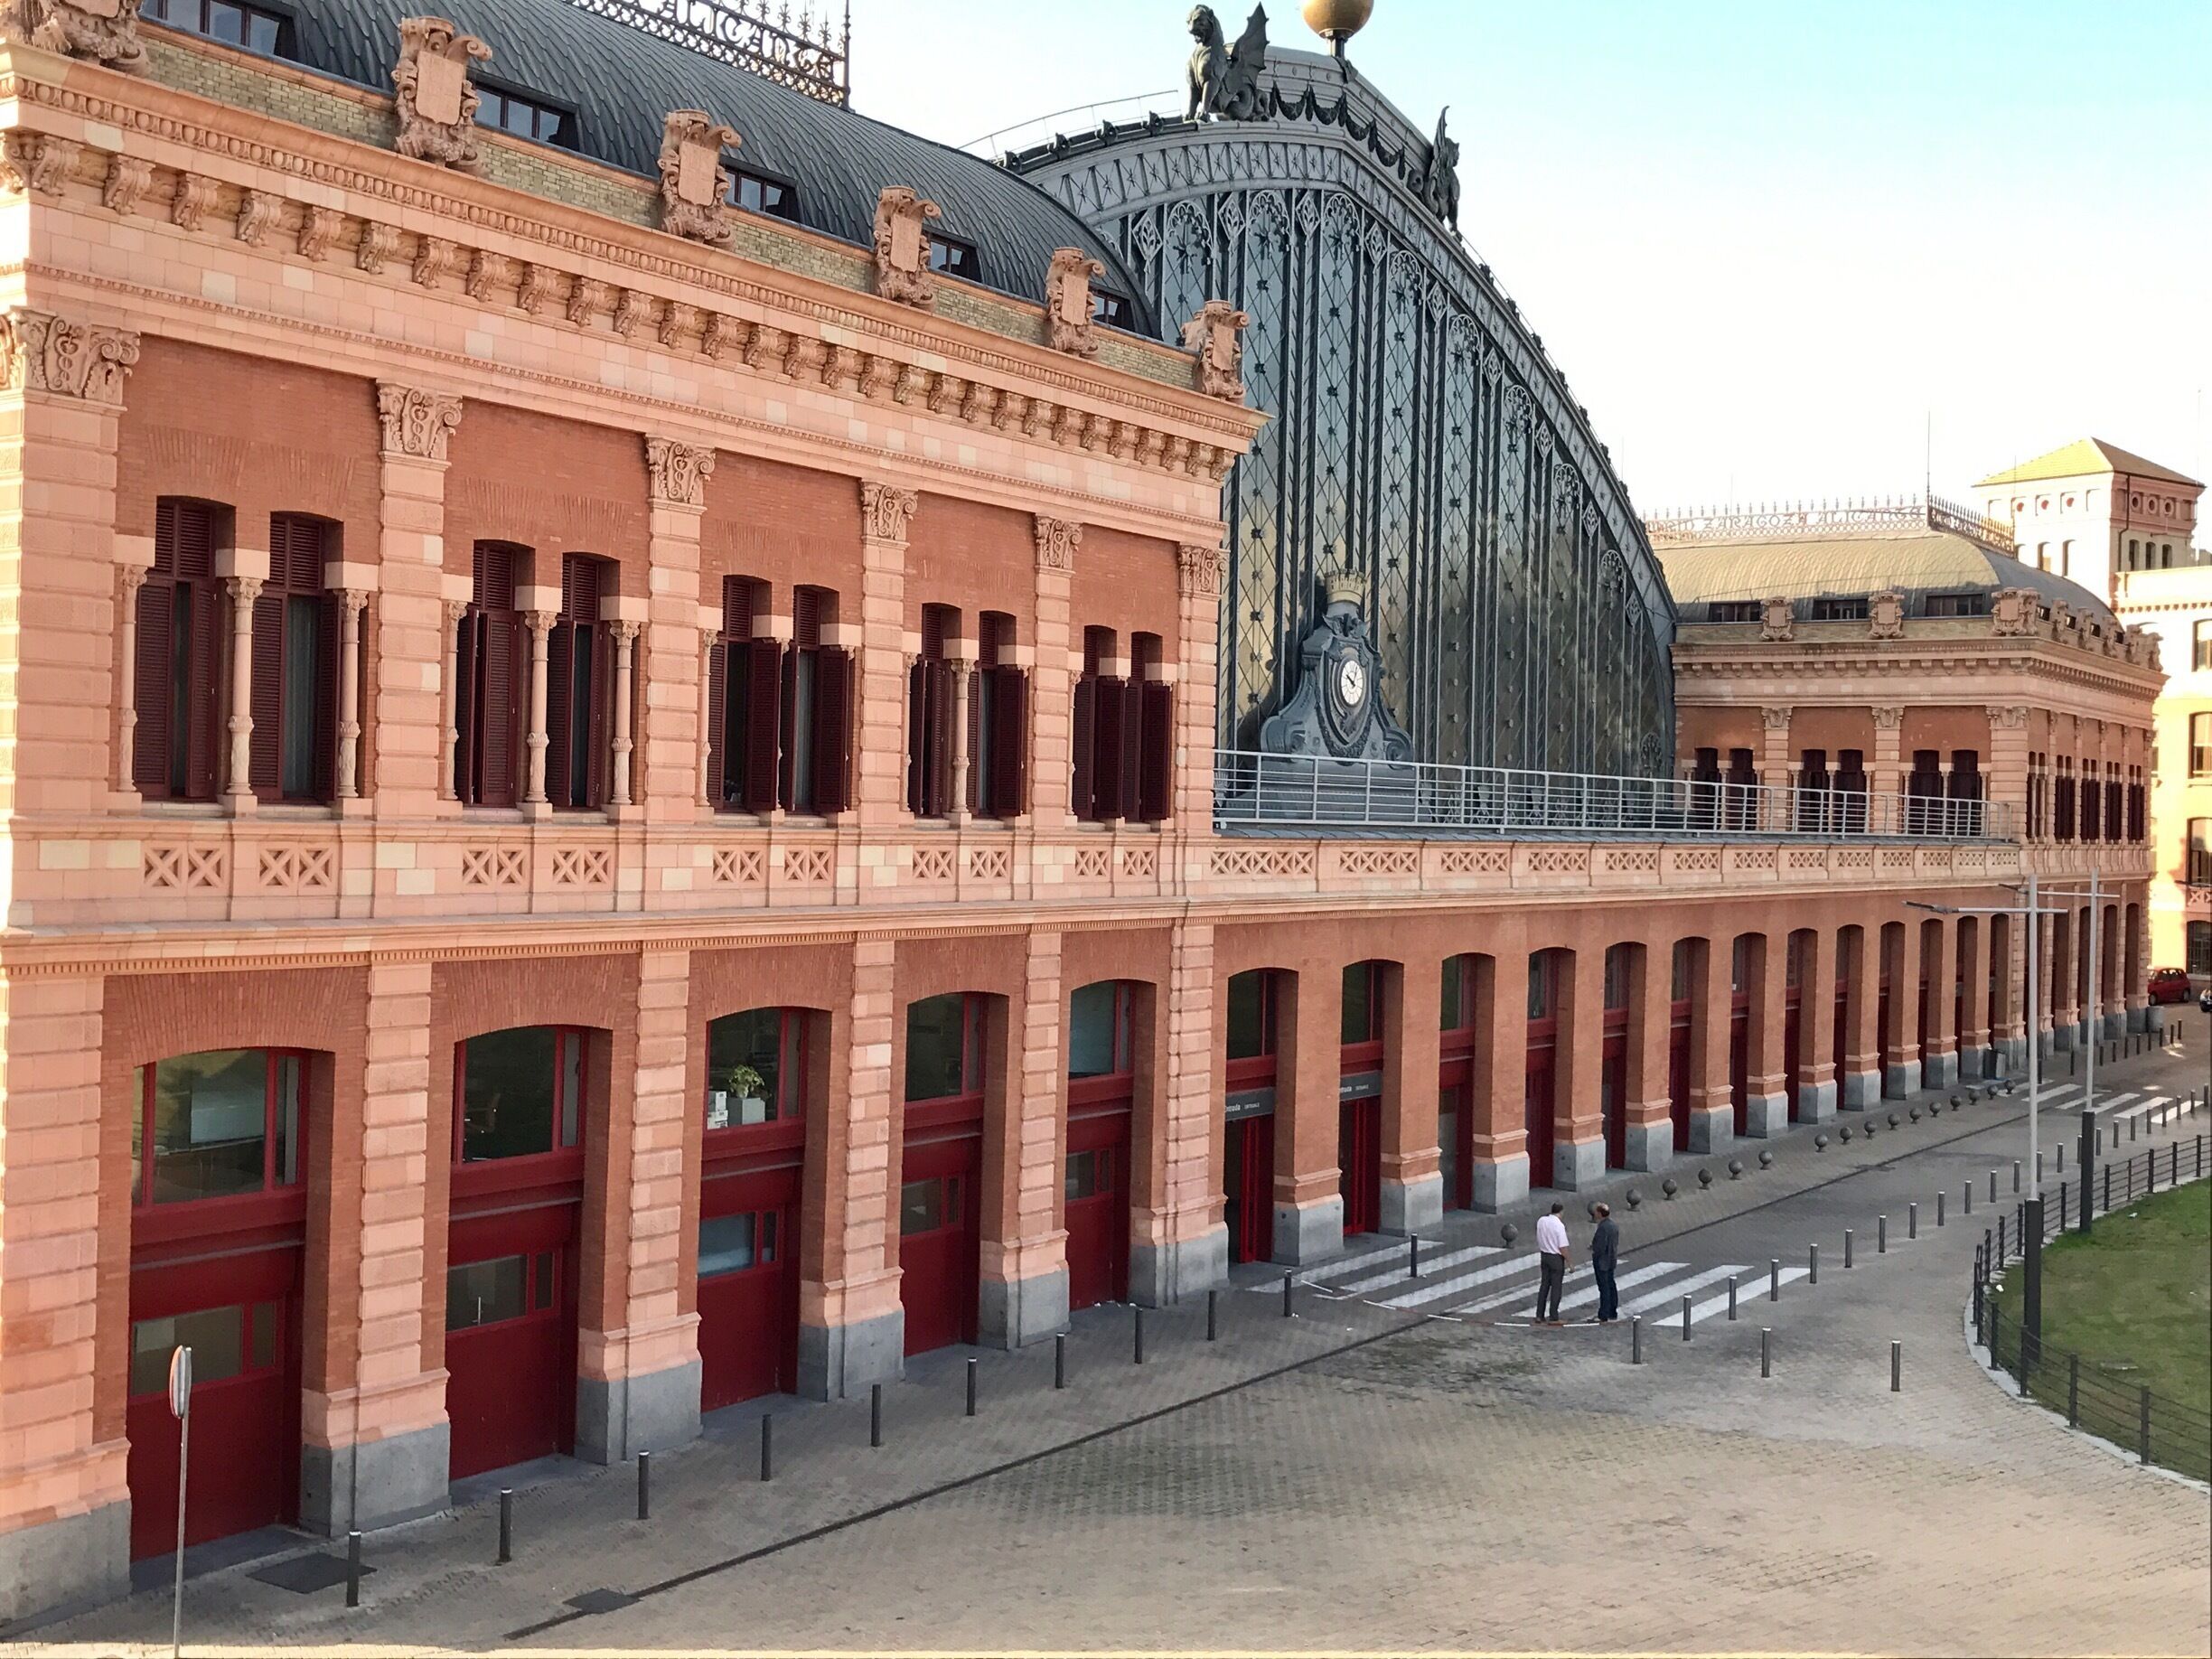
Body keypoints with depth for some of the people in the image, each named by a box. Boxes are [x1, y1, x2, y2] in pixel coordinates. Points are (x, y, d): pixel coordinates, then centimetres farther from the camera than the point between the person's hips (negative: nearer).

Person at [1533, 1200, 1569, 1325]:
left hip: (1543, 1255, 6)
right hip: (1556, 1258, -6)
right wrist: (1569, 1262, -10)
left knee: (1544, 1285, 14)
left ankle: (1539, 1316, 18)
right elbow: (1562, 1247, -18)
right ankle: (1553, 1318, 6)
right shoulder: (1559, 1225, -19)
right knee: (1556, 1287, 3)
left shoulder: (1541, 1221, 0)